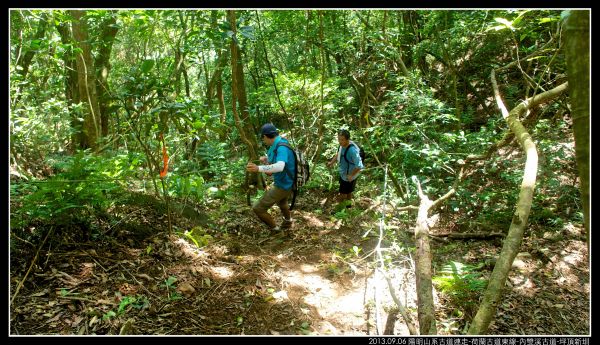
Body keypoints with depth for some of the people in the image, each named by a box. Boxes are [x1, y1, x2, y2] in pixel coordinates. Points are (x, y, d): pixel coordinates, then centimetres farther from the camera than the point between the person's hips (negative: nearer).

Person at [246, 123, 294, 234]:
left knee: (258, 208, -5)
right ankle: (287, 223, 64)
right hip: (286, 182, 10)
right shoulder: (277, 145, 3)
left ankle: (274, 229, 15)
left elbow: (280, 166, -44)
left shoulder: (282, 147, -28)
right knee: (282, 202, 38)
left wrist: (258, 168, -54)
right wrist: (266, 159, -11)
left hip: (283, 185, -10)